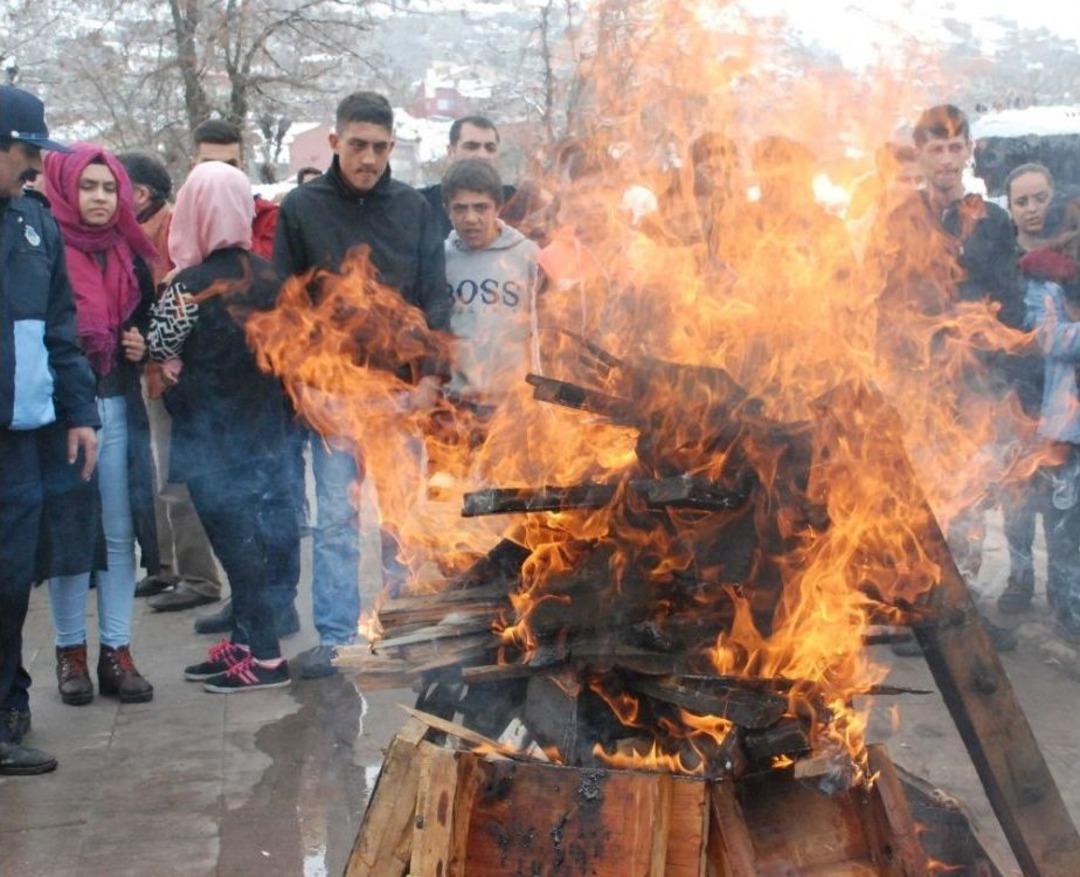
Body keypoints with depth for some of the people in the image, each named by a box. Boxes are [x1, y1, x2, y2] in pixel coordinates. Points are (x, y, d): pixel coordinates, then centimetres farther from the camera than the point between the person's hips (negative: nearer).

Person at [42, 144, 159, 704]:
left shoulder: (129, 254, 11)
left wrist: (141, 347, 1)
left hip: (117, 407, 4)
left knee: (119, 532, 4)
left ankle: (117, 652, 10)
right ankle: (70, 652, 14)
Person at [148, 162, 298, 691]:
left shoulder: (191, 285, -18)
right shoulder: (265, 276, 0)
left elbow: (159, 348, -10)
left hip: (210, 433, -6)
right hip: (260, 425, 6)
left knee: (232, 533, 1)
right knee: (253, 527, 13)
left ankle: (264, 656, 5)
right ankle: (245, 640, 23)